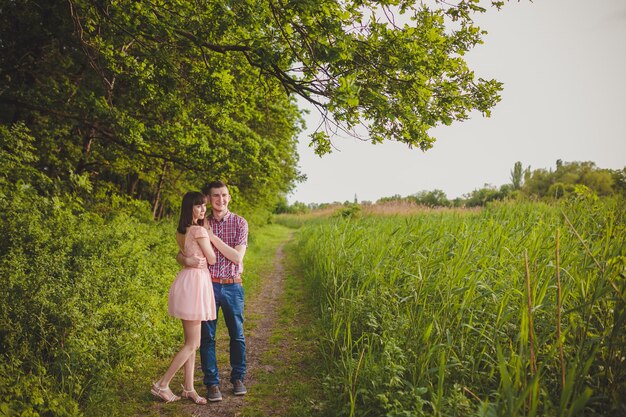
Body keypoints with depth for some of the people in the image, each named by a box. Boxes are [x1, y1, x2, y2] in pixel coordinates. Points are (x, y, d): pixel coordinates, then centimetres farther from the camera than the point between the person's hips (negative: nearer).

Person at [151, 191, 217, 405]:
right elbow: (212, 259, -6)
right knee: (192, 344, -1)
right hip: (195, 282, -10)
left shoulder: (182, 231, 12)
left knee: (191, 341, 14)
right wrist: (209, 234, 4)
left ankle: (188, 388, 21)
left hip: (189, 280, 10)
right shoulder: (200, 230, -15)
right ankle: (162, 385, 4)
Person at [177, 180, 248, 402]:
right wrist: (187, 259, -21)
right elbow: (180, 254, 3)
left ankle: (238, 378, 26)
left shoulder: (239, 223, 0)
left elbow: (237, 257, -11)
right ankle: (212, 383, 16)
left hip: (232, 286, -1)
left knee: (237, 334, 9)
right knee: (207, 336, 3)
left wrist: (213, 237, -17)